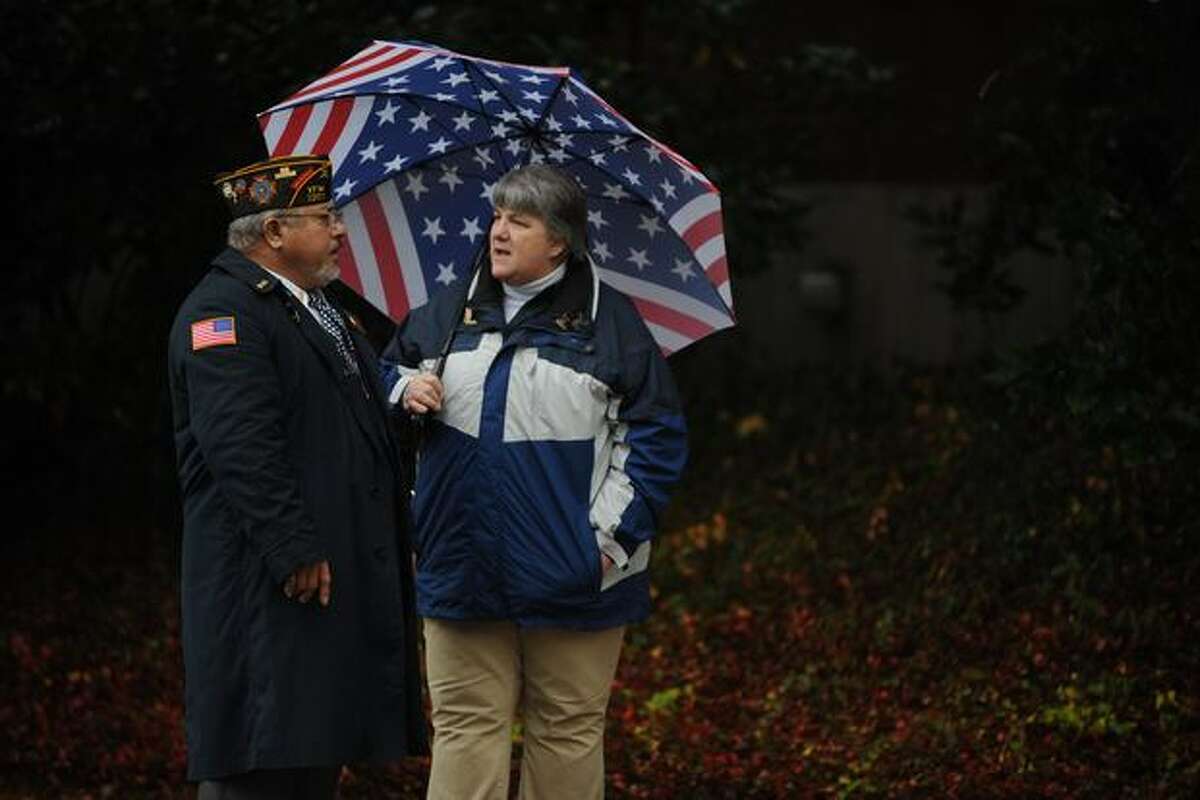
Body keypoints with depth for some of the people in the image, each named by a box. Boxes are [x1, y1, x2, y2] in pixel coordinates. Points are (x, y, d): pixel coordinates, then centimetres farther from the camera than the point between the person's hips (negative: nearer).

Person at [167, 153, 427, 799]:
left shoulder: (322, 310, 21)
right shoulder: (224, 311, -12)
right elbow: (241, 447, -21)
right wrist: (296, 552, -25)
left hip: (345, 573, 10)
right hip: (268, 587, -10)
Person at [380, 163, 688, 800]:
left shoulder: (609, 321, 0)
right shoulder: (448, 315, 10)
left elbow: (656, 435, -1)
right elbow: (388, 372, 24)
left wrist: (615, 533, -8)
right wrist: (406, 391, -1)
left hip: (570, 576, -3)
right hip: (463, 570, 3)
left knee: (568, 732, 4)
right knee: (466, 726, 1)